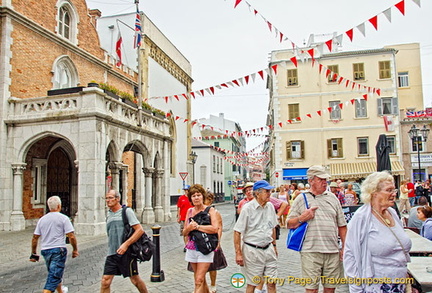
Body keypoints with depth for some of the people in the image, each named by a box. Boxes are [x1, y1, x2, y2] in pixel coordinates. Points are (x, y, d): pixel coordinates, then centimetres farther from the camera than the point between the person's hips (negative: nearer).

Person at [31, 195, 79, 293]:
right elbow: (71, 236, -12)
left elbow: (35, 238, 8)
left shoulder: (42, 219, 8)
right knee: (53, 277, -5)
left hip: (45, 250, 6)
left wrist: (33, 253, 16)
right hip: (58, 249, -6)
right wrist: (75, 249, -1)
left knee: (54, 273, 24)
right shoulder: (63, 218, -7)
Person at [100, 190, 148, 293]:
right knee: (105, 282, -1)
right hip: (111, 254, 6)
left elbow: (140, 230, -14)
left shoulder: (127, 211, -6)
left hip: (126, 253, -5)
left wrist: (126, 244, -20)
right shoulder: (109, 215, 13)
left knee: (135, 280, 7)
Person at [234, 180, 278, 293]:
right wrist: (238, 253, -13)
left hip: (268, 249, 5)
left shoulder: (270, 206, 5)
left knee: (272, 283, 8)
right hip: (252, 251, -5)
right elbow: (237, 232, -11)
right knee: (252, 284, 7)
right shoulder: (247, 208, -13)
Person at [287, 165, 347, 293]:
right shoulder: (301, 199, 4)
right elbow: (289, 224, 5)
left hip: (332, 251, 3)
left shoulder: (332, 197, 13)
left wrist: (345, 247, 10)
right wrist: (301, 218, -12)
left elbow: (342, 226, 15)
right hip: (310, 251, -3)